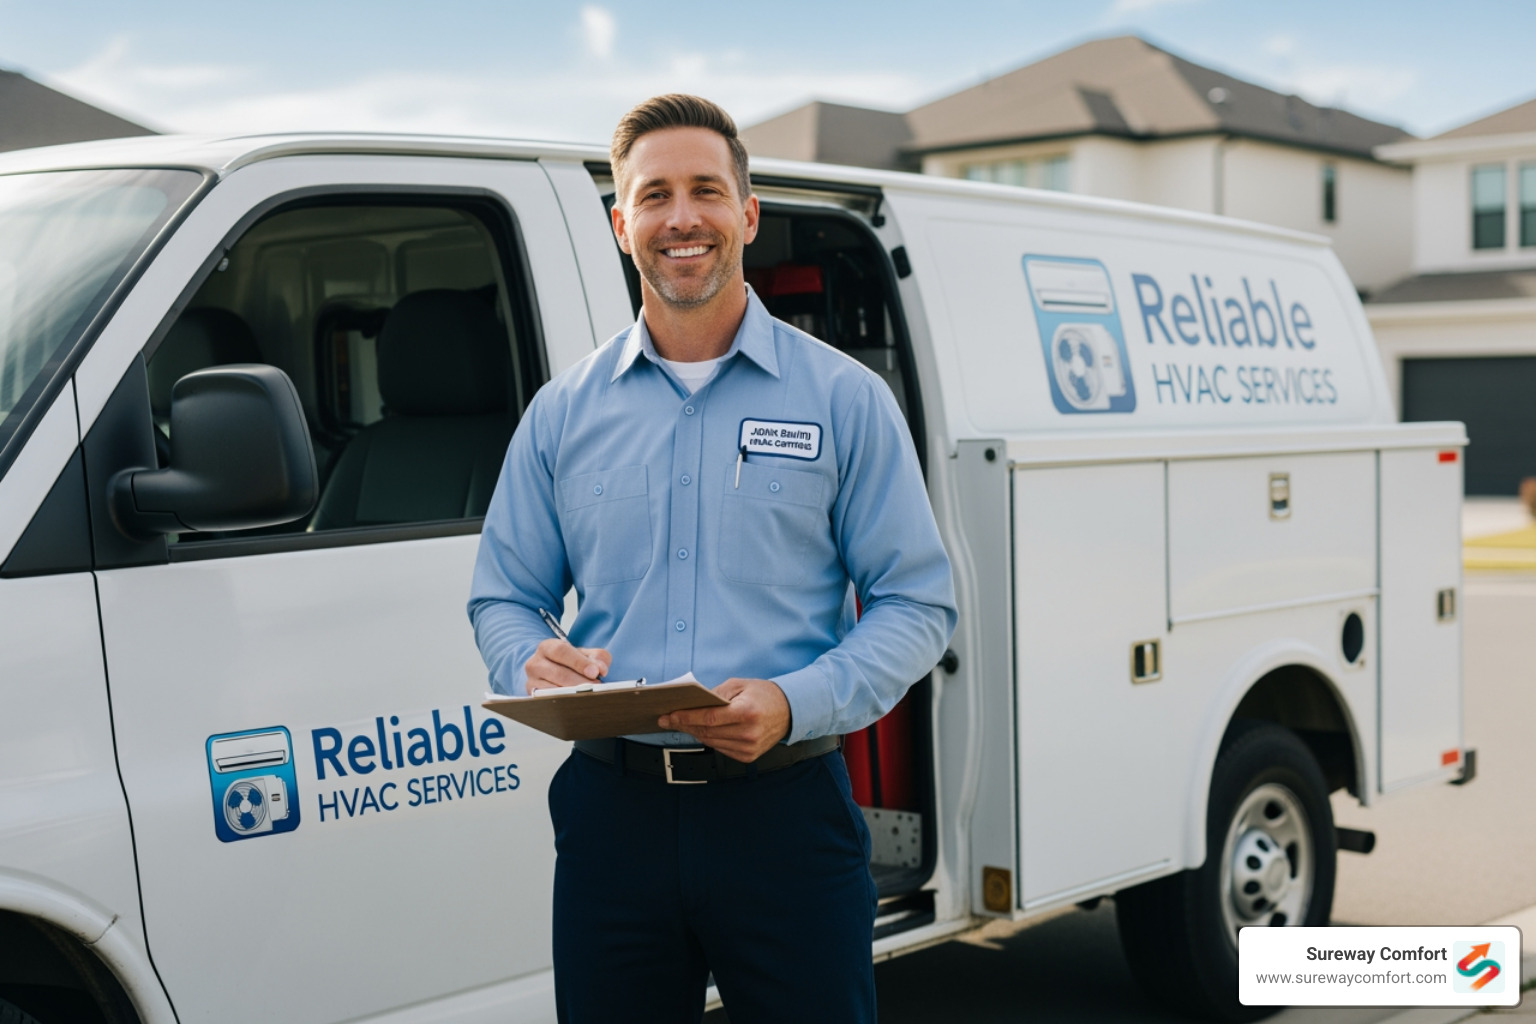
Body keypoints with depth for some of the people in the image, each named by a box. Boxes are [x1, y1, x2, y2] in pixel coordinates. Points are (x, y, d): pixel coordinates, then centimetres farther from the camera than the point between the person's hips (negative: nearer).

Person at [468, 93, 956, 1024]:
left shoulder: (845, 398, 2)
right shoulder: (563, 412, 10)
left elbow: (918, 601, -1)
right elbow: (504, 597, 13)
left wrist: (797, 704, -17)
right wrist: (533, 664, -11)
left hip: (785, 810, -2)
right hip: (611, 813, 2)